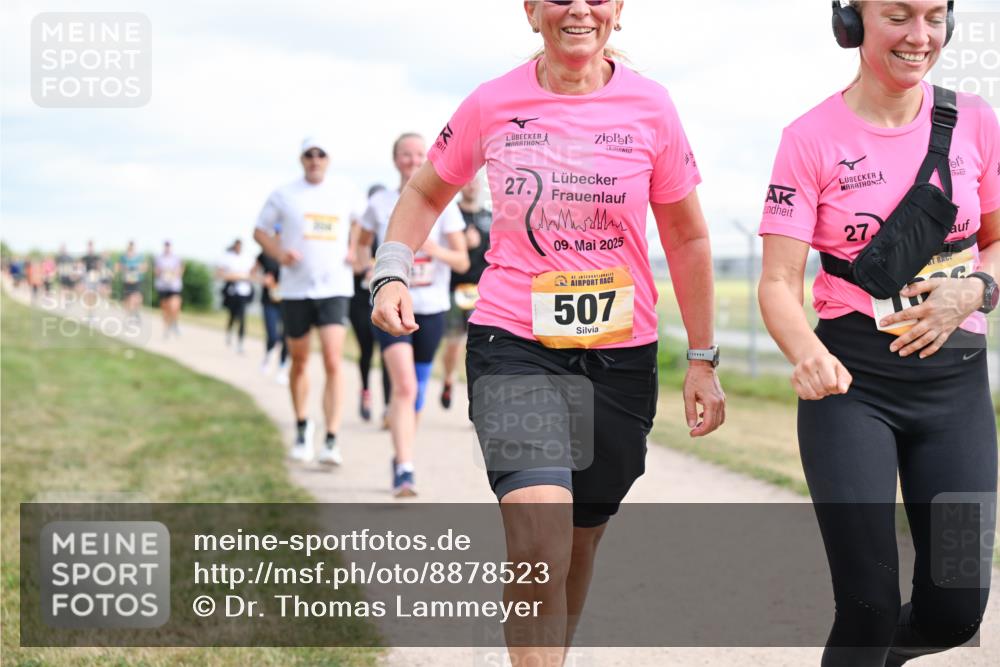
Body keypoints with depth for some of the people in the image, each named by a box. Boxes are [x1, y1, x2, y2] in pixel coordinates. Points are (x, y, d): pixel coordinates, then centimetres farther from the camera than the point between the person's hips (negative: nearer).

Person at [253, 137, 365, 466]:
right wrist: (279, 253, -7)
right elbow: (260, 231, 11)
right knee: (299, 362, 11)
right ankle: (302, 427, 33)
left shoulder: (346, 192, 6)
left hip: (335, 287, -1)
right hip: (295, 288, 1)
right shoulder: (284, 195, 4)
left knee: (333, 363, -14)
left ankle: (331, 440, -14)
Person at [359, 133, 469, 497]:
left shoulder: (443, 204, 1)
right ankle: (404, 470, -22)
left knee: (416, 388, 14)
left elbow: (462, 261, -2)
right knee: (404, 386, -19)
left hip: (431, 308, 2)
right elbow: (360, 245, 18)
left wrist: (436, 250, -19)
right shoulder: (380, 204, 2)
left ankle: (402, 458, 34)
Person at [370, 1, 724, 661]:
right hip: (513, 344, -2)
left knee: (581, 542, 14)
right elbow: (426, 192, 15)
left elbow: (687, 237, 8)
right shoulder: (494, 104, -2)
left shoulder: (649, 105, -2)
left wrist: (703, 360, 8)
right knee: (540, 540, -21)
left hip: (621, 355, 2)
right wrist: (392, 271, -3)